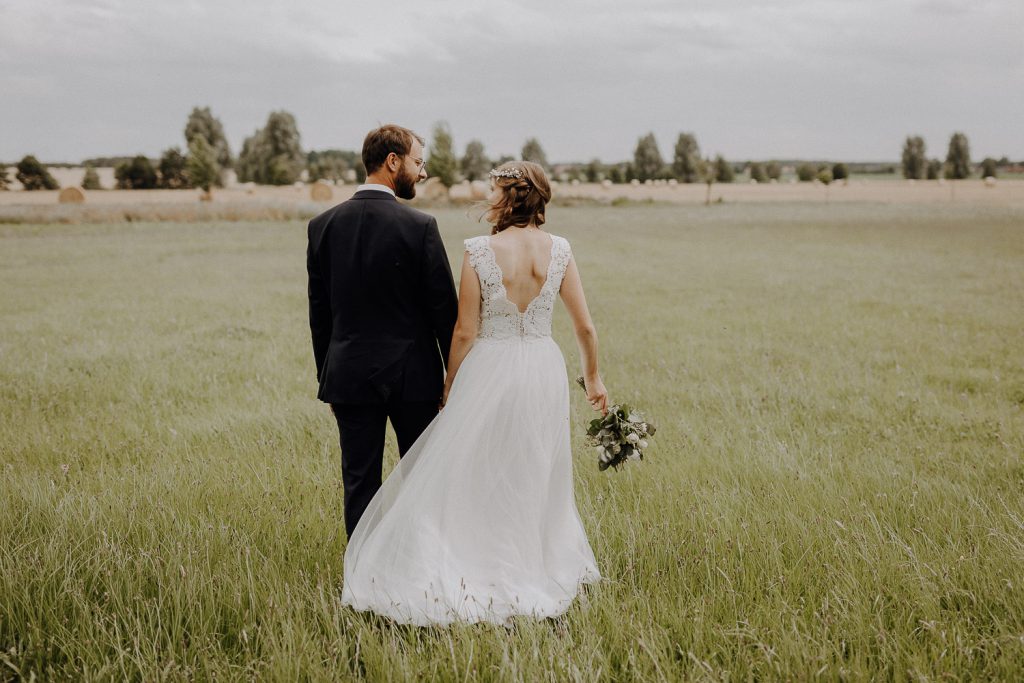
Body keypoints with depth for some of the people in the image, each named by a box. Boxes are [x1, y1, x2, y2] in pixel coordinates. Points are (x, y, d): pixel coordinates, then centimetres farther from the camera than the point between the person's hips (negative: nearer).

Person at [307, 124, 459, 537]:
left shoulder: (323, 225, 0)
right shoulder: (419, 226, -11)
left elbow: (318, 311, 5)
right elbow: (443, 307, -8)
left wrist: (326, 378, 14)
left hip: (349, 375, 3)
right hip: (412, 375, -2)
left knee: (360, 483, 7)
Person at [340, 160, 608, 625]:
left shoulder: (479, 252, -12)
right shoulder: (559, 251, -2)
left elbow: (465, 332, -10)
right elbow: (585, 326, 2)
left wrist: (450, 386, 4)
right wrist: (593, 377, 18)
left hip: (490, 372, -4)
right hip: (544, 372, 4)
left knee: (466, 480, 8)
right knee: (536, 480, 19)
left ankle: (460, 580, 10)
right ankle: (537, 567, 30)